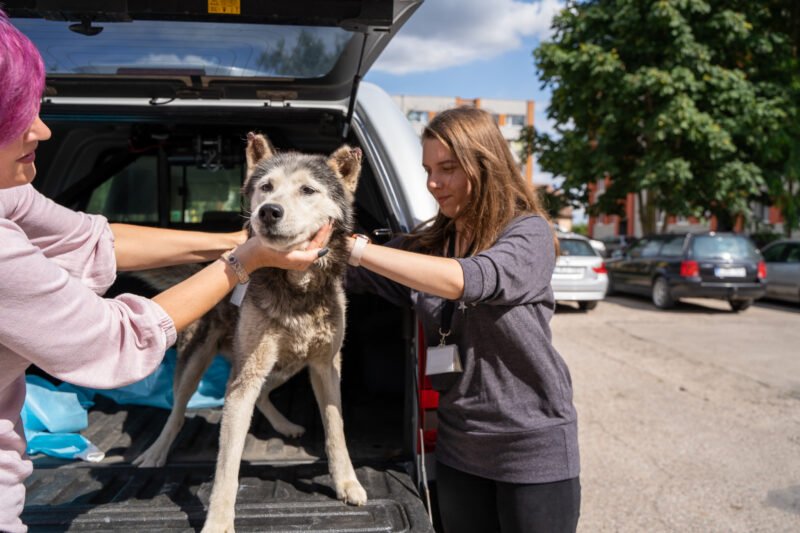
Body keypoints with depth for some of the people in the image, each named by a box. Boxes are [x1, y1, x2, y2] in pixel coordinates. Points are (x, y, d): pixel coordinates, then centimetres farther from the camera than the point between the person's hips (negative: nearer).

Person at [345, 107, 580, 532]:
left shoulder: (529, 233, -12)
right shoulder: (428, 244, 5)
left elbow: (464, 279, -30)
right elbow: (350, 275, 1)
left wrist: (352, 246, -32)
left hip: (534, 448, -5)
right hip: (458, 448, 5)